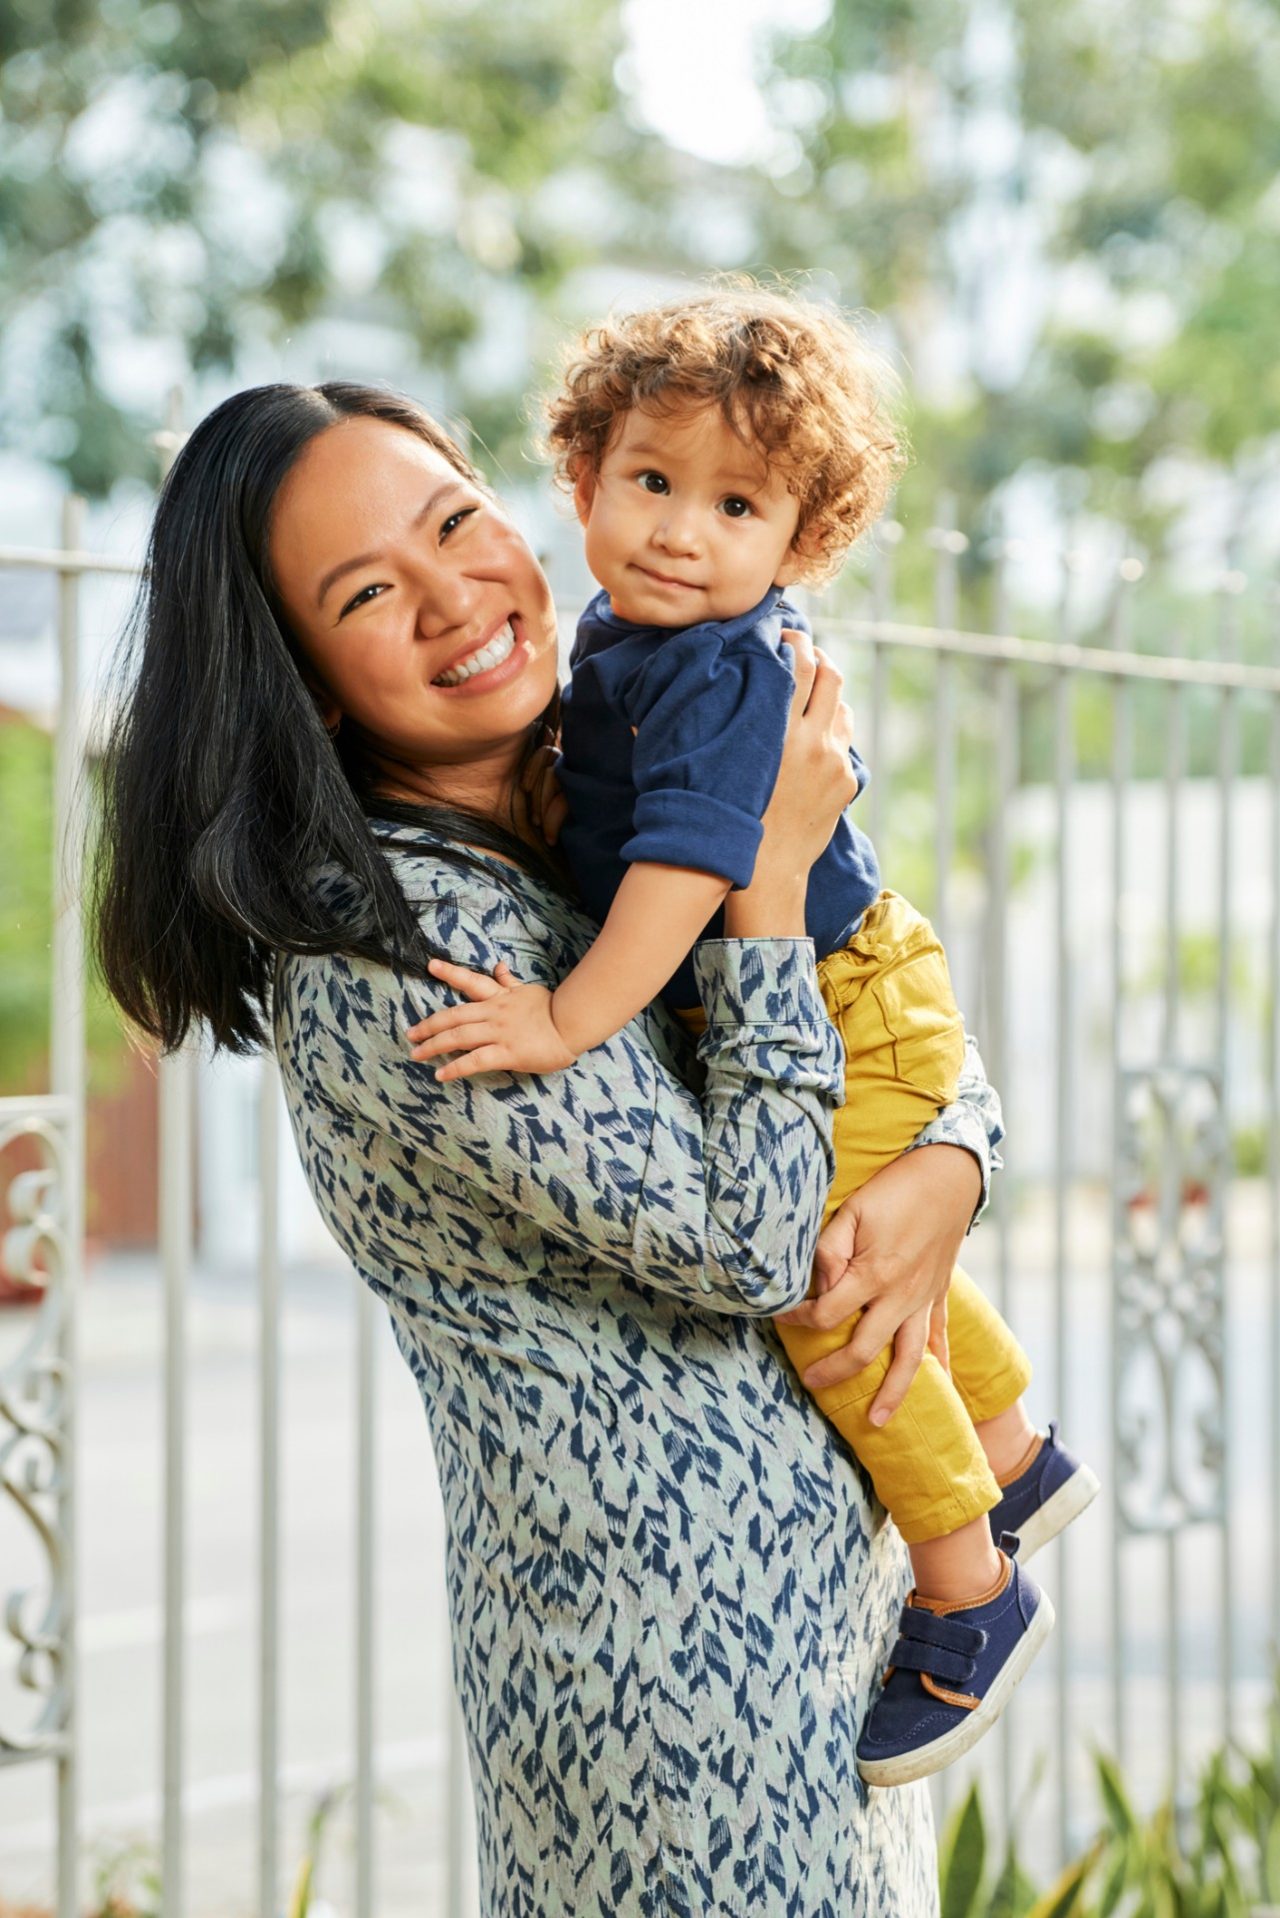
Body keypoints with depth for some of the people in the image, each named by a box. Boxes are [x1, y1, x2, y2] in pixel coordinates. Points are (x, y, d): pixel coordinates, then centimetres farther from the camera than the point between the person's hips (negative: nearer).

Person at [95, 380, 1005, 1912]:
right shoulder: (385, 952, -20)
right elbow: (745, 1246, -21)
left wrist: (949, 1168, -10)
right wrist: (773, 881, -17)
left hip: (828, 1551, 9)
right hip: (675, 1633, -8)